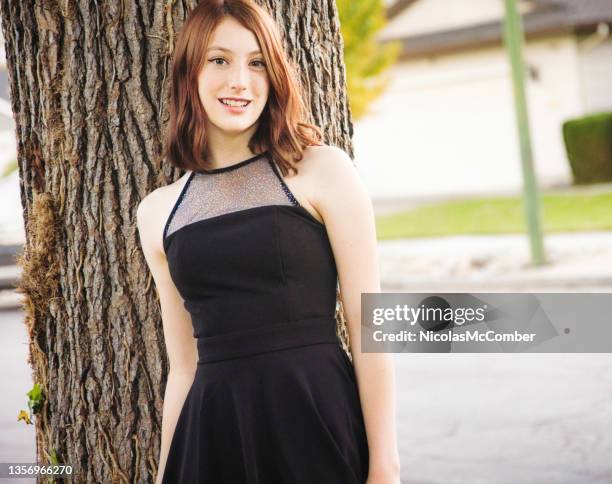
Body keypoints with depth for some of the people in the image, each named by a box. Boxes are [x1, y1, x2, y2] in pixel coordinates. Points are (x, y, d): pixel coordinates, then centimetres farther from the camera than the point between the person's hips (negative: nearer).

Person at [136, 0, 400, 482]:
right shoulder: (158, 212, 9)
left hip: (317, 421, -3)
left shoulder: (322, 171, -1)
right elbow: (184, 365, 13)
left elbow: (366, 325, -5)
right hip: (213, 436, 3)